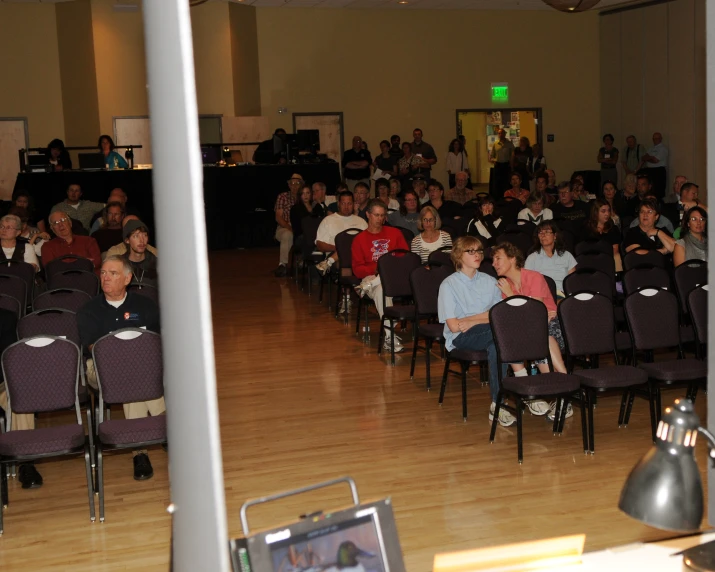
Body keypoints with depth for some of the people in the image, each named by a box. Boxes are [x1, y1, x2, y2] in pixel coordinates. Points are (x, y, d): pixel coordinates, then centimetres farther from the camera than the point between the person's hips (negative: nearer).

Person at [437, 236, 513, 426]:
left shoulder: (490, 281, 17)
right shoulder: (449, 284, 3)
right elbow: (453, 325, -7)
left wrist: (472, 321, -8)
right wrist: (486, 316, -3)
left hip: (486, 335, 4)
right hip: (460, 339, -4)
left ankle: (497, 405, -35)